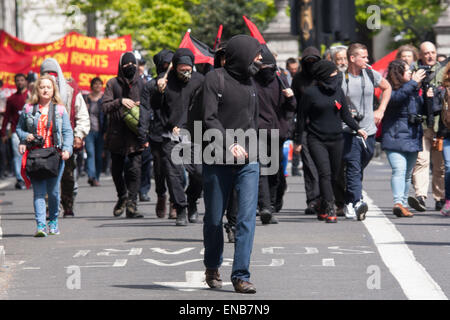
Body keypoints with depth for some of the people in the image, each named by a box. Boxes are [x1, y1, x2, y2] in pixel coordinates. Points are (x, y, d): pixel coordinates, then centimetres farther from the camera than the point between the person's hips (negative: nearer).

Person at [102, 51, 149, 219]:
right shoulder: (113, 83, 4)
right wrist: (120, 101, -20)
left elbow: (148, 109, 8)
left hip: (135, 135, -1)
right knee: (116, 169, 10)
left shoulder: (141, 83, 6)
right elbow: (105, 106, -3)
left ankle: (131, 204, -10)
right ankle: (122, 197, 32)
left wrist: (145, 134, -1)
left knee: (134, 169, -11)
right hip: (117, 134, 1)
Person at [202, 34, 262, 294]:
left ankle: (241, 276, -7)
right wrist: (230, 145, -21)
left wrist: (252, 148, 9)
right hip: (218, 161, -4)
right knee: (214, 219, 7)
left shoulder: (250, 82, 14)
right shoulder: (216, 79, -5)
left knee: (247, 218, -8)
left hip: (248, 162, 4)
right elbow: (210, 118, -13)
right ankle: (213, 267, 29)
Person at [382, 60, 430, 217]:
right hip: (395, 139, -7)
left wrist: (427, 98, 3)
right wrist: (413, 82, -26)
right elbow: (396, 98, -30)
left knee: (408, 174, 12)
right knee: (399, 170, -21)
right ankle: (398, 203, -31)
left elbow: (422, 110, 23)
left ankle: (403, 204, 21)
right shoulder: (390, 90, -8)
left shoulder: (414, 91, 13)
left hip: (413, 139, 7)